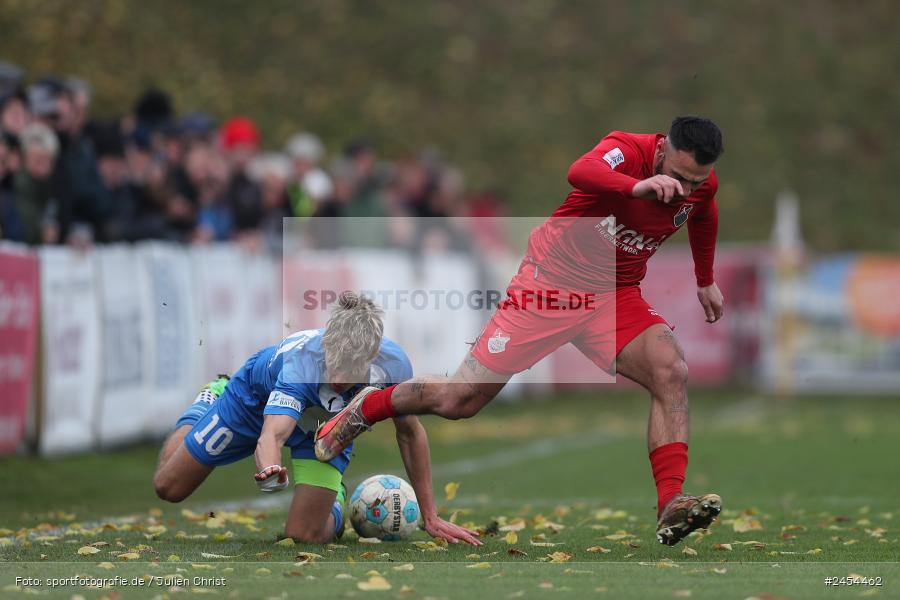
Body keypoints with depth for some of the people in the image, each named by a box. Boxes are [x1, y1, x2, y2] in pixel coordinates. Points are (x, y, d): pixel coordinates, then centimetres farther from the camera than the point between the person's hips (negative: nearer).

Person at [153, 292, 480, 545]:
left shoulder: (392, 365, -36)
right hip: (257, 396, -2)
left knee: (304, 537, -14)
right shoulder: (300, 362, -47)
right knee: (168, 488, 11)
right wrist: (270, 471, -85)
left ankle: (334, 503, 24)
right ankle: (210, 401, 40)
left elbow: (410, 433, -16)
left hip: (324, 429, 2)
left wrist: (430, 517, -11)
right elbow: (271, 435, -60)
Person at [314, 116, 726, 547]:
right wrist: (636, 187, -67)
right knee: (459, 400, 0)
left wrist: (706, 282, 30)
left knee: (671, 370, -24)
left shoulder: (702, 186, -5)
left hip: (615, 297, 5)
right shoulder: (628, 151, -24)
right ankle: (366, 409, 30)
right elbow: (581, 172, -49)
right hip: (551, 281, -5)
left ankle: (670, 508, -27)